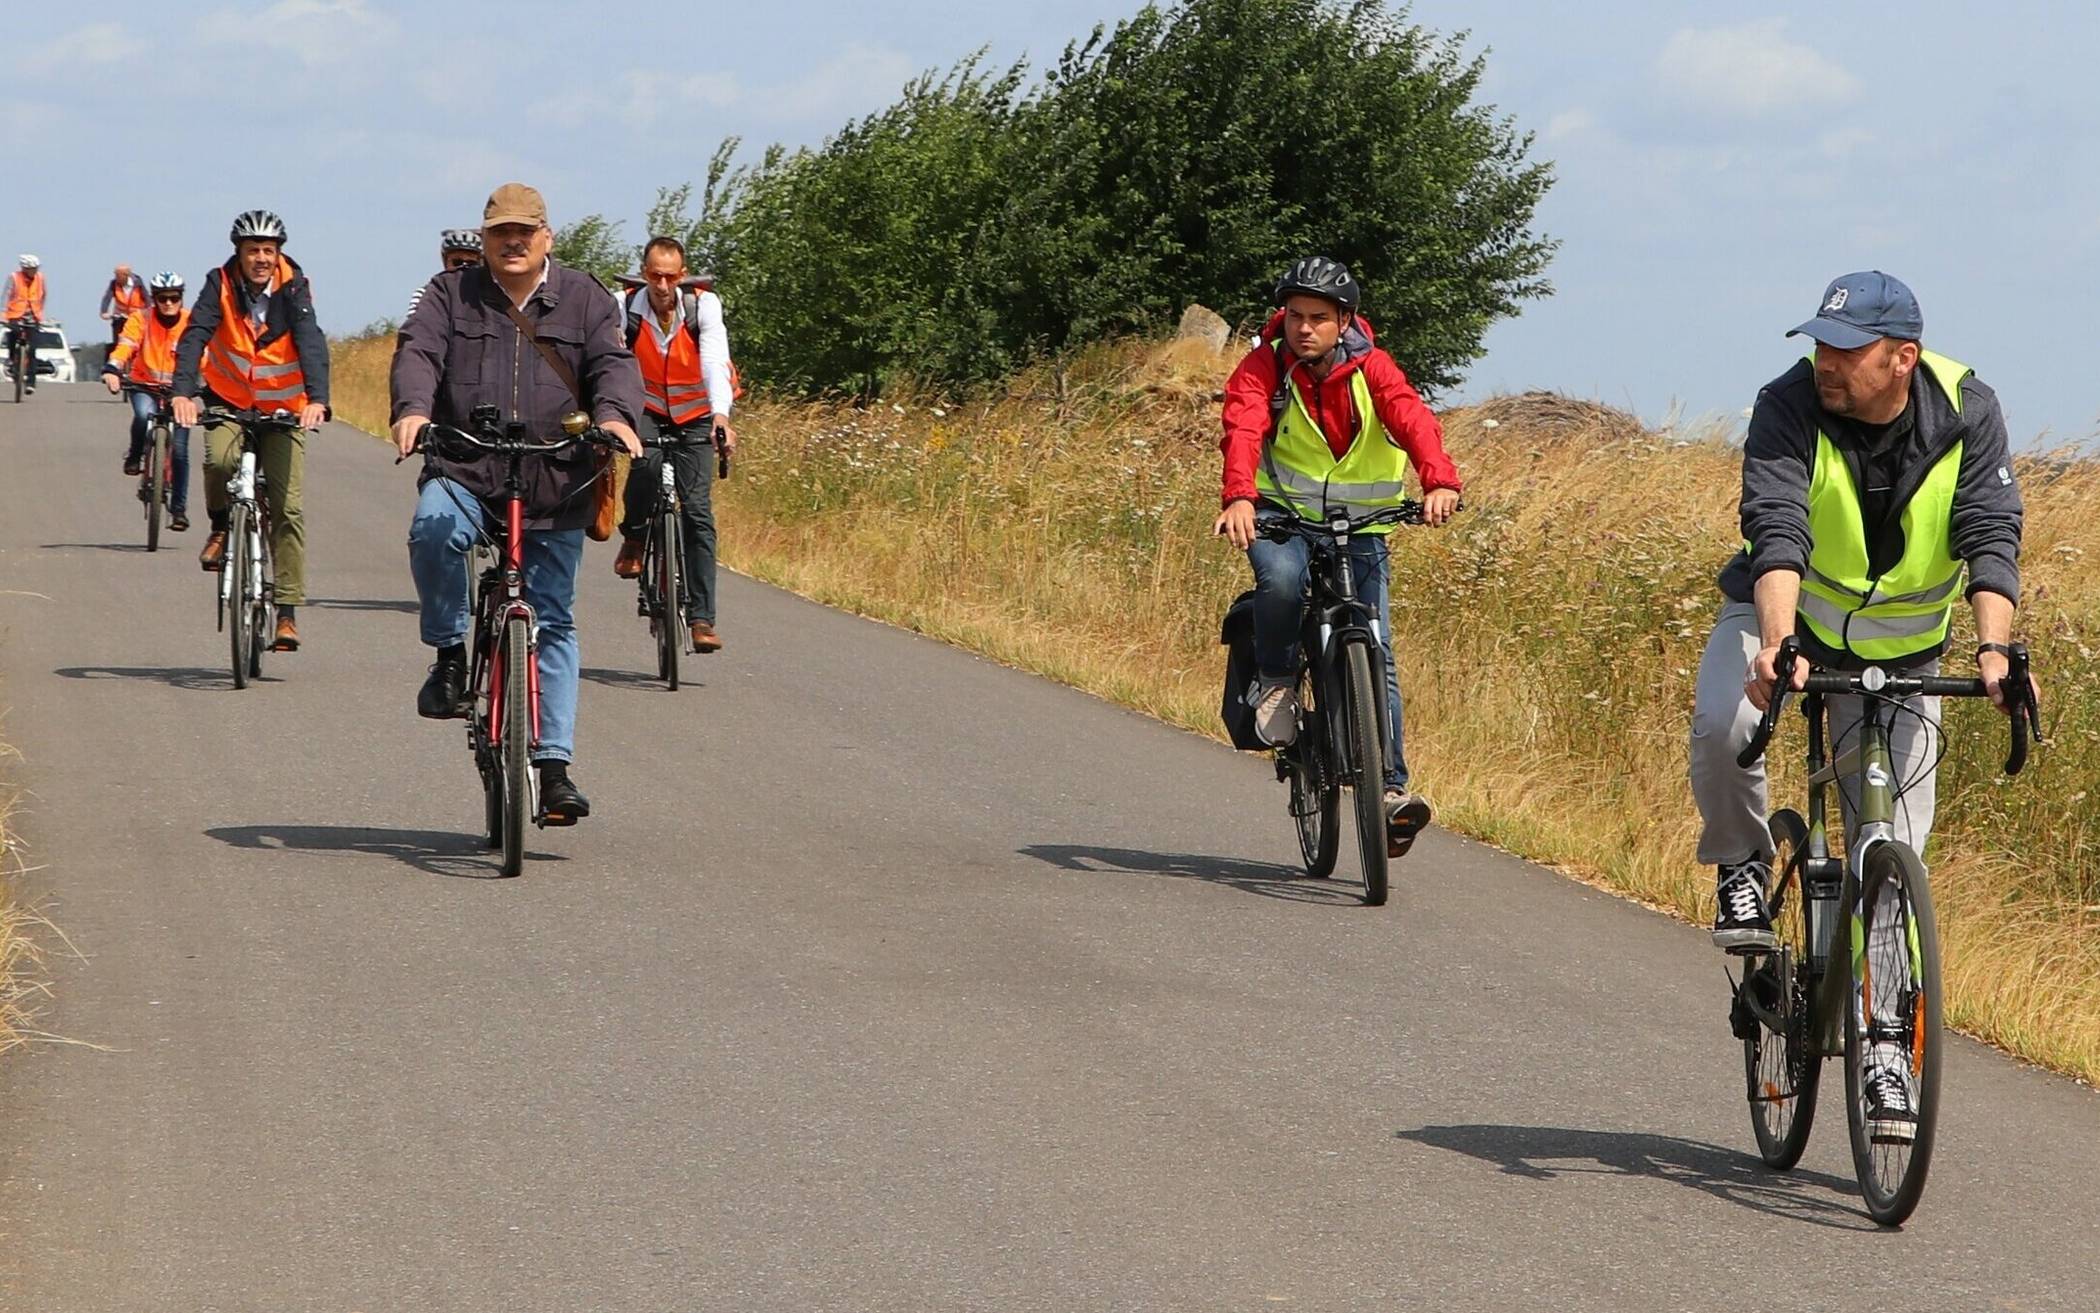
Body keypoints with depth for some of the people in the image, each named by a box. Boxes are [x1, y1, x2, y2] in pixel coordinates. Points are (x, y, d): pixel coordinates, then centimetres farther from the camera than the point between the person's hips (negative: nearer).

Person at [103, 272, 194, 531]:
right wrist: (112, 370, -40)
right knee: (143, 414, -35)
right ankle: (135, 455, -5)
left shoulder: (192, 323, -6)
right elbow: (125, 346, -21)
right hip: (145, 387, -1)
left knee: (179, 450, -6)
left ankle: (179, 508, 8)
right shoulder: (141, 320, -9)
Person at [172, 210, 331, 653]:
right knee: (220, 458, -31)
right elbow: (195, 336, -23)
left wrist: (317, 399, -42)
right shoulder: (220, 284, -12)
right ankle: (221, 529, 0)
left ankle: (287, 610, -3)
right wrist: (184, 392, -39)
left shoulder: (293, 288, -14)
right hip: (228, 399, 0)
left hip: (283, 409, 0)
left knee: (288, 508, -8)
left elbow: (311, 343, -25)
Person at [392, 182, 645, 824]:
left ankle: (554, 764, 8)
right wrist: (412, 408, -26)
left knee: (553, 622, 3)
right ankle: (450, 655, -13)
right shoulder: (452, 294, 9)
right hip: (463, 472, -1)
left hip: (553, 485, 1)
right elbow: (418, 350, -4)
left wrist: (614, 414, -24)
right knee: (433, 530, -35)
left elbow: (613, 361, -2)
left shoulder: (583, 299, 10)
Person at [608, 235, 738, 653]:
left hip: (694, 418, 0)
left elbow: (715, 361, -30)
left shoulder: (703, 306, -18)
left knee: (697, 509, -11)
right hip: (645, 410, 0)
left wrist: (721, 415, -47)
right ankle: (633, 537, -4)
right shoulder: (625, 308, -17)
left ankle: (701, 618, -9)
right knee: (646, 461, -33)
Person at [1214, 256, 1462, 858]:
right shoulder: (1262, 368, -10)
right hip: (1283, 512, -1)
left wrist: (1439, 481, -47)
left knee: (1375, 651, -8)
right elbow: (1244, 431, -27)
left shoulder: (1370, 368, -10)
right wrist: (1238, 498, -47)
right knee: (1283, 577, -35)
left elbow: (1412, 419, -26)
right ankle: (1275, 681, -8)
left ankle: (1391, 785, -5)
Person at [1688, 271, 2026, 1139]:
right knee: (1721, 722, -34)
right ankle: (1742, 870, -4)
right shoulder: (1790, 408, -22)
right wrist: (1778, 642, -52)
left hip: (1898, 654, 1)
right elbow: (1777, 530, -35)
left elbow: (1991, 536, -25)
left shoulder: (1966, 414, -17)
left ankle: (1886, 1050, 6)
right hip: (1785, 616, -1)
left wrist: (1993, 649, -42)